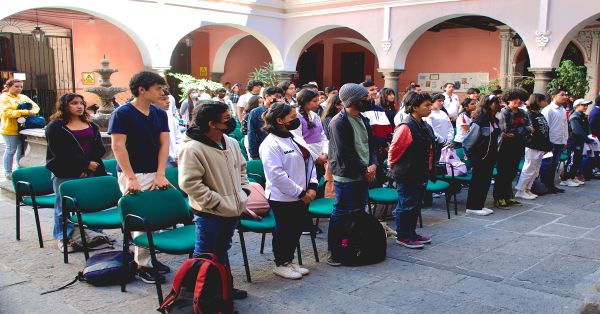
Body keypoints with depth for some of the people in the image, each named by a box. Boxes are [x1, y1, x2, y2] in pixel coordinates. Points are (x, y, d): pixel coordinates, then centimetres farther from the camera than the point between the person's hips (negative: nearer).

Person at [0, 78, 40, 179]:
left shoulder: (23, 97, 14)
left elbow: (36, 107, 11)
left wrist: (31, 112, -13)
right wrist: (25, 112, -23)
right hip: (11, 129, -6)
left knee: (22, 150, 14)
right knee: (11, 151, -1)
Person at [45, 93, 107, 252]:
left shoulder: (91, 125, 15)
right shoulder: (55, 126, 0)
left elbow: (100, 148, 6)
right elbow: (60, 152, -11)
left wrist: (89, 167, -10)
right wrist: (86, 164, -14)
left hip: (91, 172, 4)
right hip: (65, 174, -4)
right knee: (65, 207, 1)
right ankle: (64, 239, 13)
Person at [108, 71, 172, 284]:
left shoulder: (160, 114, 8)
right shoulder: (122, 114, -9)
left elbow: (164, 144, 4)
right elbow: (118, 147, -14)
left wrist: (160, 175, -7)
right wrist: (131, 178, -20)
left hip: (155, 174, 6)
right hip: (133, 175, -6)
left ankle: (149, 257, 23)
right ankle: (142, 265, 9)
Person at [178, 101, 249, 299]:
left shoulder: (231, 143, 4)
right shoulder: (192, 148, -21)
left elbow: (241, 167, 18)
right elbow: (189, 182, -24)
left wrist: (244, 190, 5)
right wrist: (216, 202, -21)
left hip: (233, 209, 8)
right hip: (209, 214, -8)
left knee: (222, 250, 23)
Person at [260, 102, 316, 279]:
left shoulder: (295, 139, 10)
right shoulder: (271, 144, -17)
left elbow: (309, 162, 12)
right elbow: (277, 175, -23)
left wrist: (312, 186, -3)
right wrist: (301, 193, -18)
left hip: (301, 196, 8)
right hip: (283, 197, -8)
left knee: (297, 228, 16)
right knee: (284, 231, 6)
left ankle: (289, 260, 34)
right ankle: (281, 265, 24)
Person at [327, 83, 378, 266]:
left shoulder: (363, 120, 12)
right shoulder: (339, 122, -14)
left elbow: (371, 144, 14)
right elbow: (344, 153, -19)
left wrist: (373, 164, -5)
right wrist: (365, 169, -14)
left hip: (364, 175, 9)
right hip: (346, 176, -8)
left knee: (360, 213, 16)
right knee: (342, 215, -3)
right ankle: (334, 253, 6)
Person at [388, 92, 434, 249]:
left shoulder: (426, 127, 8)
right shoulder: (406, 127, -20)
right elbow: (394, 150, -15)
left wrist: (429, 168, 18)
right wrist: (393, 167, -4)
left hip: (421, 174, 9)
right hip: (406, 175, -9)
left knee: (416, 205, 17)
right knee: (406, 205, 2)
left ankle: (411, 233, 29)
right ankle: (402, 236, 14)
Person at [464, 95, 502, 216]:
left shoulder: (495, 120, 9)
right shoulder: (480, 119, -17)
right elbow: (472, 138, -15)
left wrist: (495, 152, 13)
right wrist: (469, 152, -10)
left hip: (490, 156, 8)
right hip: (480, 156, -8)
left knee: (486, 181, 12)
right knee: (477, 181, -1)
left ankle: (480, 205, 22)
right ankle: (472, 207, 8)